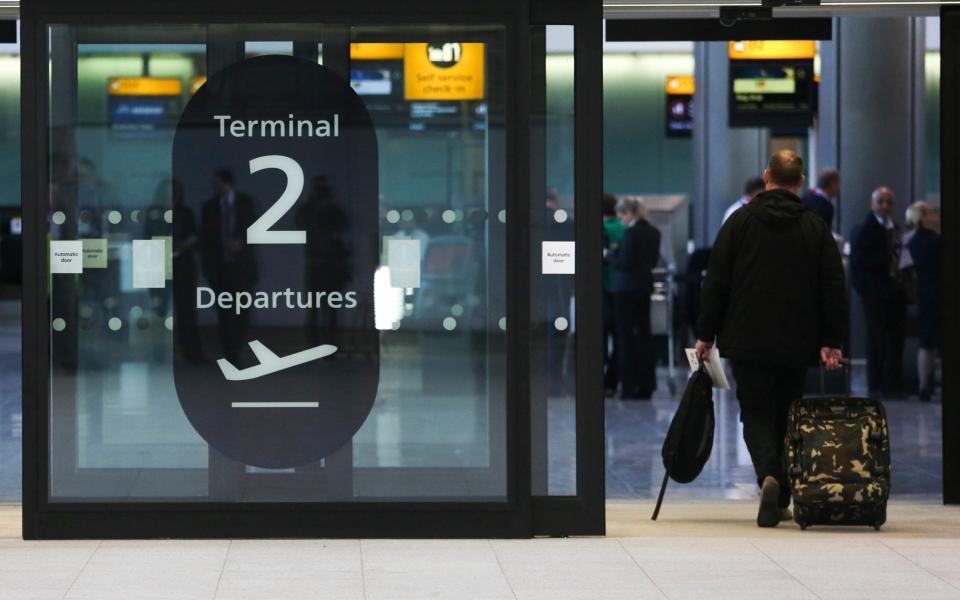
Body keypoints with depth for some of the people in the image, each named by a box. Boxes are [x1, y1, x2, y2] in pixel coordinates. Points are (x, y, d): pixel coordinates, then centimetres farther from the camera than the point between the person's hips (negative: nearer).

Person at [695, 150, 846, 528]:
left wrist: (705, 336, 3)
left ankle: (769, 477, -26)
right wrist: (831, 341, 2)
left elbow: (716, 283, -1)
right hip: (797, 343, 1)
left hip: (747, 341, -1)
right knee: (787, 418, 12)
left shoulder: (740, 221, -1)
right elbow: (834, 288, 0)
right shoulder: (815, 228, 3)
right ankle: (781, 500, 13)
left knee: (756, 413, 1)